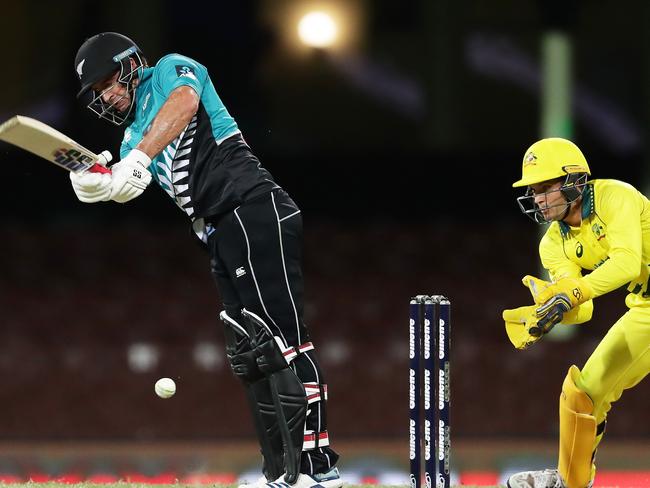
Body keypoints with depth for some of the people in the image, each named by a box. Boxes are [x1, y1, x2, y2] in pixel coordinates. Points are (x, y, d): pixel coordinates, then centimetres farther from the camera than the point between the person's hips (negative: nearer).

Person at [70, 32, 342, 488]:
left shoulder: (171, 70, 6)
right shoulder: (135, 133, 25)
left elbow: (184, 101, -18)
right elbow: (129, 187, 6)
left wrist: (138, 157, -29)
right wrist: (99, 182, -17)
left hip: (255, 209, -10)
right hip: (221, 234, 10)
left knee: (281, 339, -16)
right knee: (250, 355, 8)